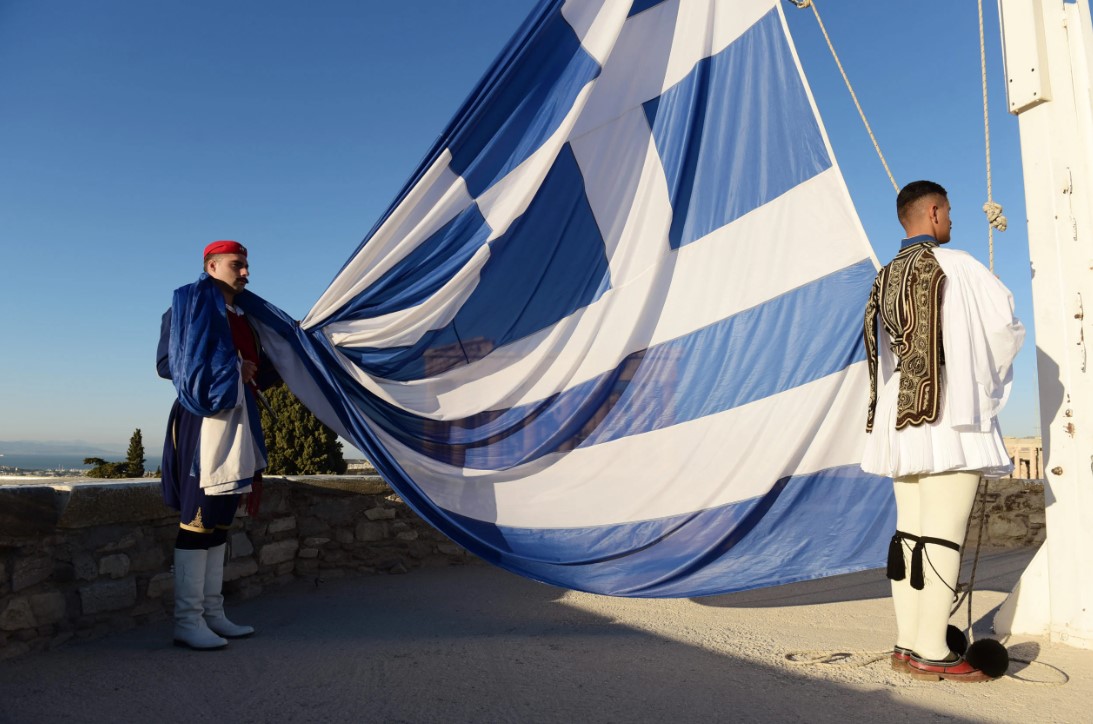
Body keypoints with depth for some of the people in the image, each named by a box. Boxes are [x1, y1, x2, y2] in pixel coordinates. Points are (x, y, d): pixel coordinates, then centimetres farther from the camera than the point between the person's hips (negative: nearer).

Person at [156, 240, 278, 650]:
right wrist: (231, 368, -12)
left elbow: (259, 371, 19)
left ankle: (213, 614, 16)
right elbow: (167, 362, -10)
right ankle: (187, 621, -2)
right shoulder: (194, 301, -2)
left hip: (236, 417, 9)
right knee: (199, 519, -8)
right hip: (206, 417, -8)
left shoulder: (240, 316, 20)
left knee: (219, 519, 9)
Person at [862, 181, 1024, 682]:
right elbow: (1006, 329, -1)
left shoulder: (885, 278, 14)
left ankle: (907, 644, 14)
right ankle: (932, 653, -1)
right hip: (952, 421, -6)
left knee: (908, 532, 9)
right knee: (943, 535, -5)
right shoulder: (957, 267, -4)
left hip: (900, 422, 7)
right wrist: (988, 380, 16)